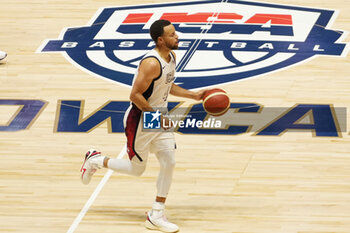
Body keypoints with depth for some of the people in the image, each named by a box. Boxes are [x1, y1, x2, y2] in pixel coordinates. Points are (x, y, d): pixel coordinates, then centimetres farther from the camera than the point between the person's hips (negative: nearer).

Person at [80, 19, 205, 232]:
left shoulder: (172, 57, 2)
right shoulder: (152, 63, -27)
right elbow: (135, 95, -26)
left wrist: (193, 95, 11)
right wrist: (156, 117, -22)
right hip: (140, 119, -8)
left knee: (169, 163, -2)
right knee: (137, 169, 7)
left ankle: (157, 216, 7)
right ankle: (96, 160, 31)